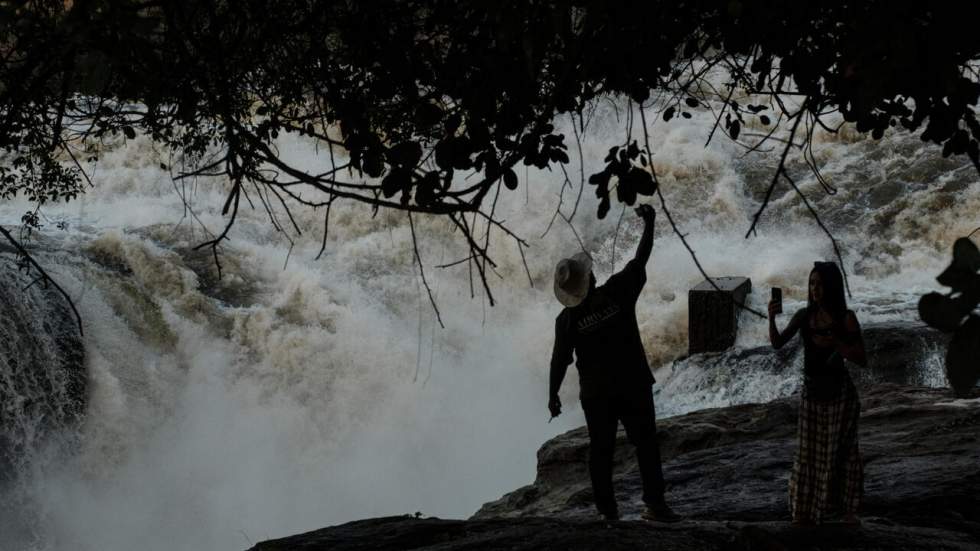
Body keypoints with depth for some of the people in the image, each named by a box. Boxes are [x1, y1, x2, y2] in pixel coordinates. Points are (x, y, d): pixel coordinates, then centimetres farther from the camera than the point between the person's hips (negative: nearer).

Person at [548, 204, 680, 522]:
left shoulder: (567, 320, -9)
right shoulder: (618, 292, -12)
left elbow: (560, 361, -4)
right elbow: (640, 260, -3)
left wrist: (553, 395, 7)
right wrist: (649, 224, 8)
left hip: (595, 394, 1)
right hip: (634, 385, 0)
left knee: (601, 450, 9)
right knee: (646, 443, 7)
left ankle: (607, 509, 9)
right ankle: (654, 503, 2)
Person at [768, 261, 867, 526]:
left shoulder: (846, 318, -9)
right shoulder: (804, 316, 0)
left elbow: (861, 360, -9)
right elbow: (778, 343, -6)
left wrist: (835, 343, -23)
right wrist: (771, 319, -23)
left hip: (839, 392, -3)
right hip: (811, 390, 3)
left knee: (840, 450, 5)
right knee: (808, 451, 7)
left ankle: (847, 509, 17)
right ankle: (806, 511, 14)